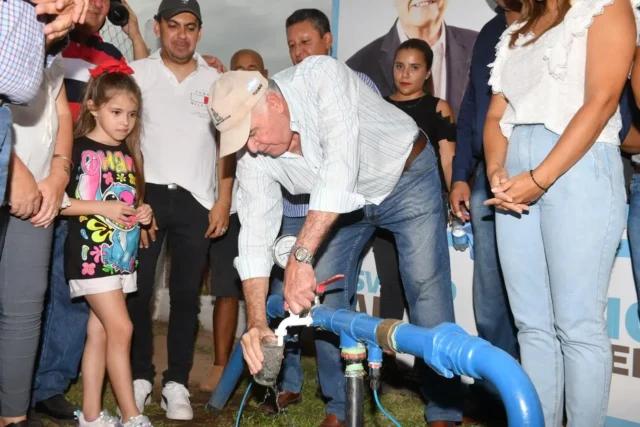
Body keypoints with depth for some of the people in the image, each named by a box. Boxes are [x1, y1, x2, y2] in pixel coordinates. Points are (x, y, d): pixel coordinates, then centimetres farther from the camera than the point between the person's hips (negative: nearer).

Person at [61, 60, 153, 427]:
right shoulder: (79, 150, -9)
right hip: (92, 255, -7)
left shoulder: (129, 154, 13)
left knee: (99, 333, 10)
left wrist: (143, 212, 4)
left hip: (122, 256, 7)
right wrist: (103, 208, -19)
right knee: (120, 328, -9)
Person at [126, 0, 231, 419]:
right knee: (138, 289, 0)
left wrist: (223, 201, 1)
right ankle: (140, 377, 14)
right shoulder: (137, 73, 6)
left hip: (196, 200, 1)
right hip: (147, 193, -1)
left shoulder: (216, 80, 10)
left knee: (187, 293, 3)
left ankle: (177, 383, 11)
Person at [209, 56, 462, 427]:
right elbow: (256, 237, -20)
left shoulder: (321, 77, -34)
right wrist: (257, 323, -31)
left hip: (407, 178, -4)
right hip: (344, 203, 5)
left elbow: (341, 166, -45)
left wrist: (301, 257, -51)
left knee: (426, 287, -13)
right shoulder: (253, 158, -19)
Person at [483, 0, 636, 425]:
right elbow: (496, 115, 16)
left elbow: (601, 101, -8)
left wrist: (540, 178, -14)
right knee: (532, 324, 5)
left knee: (578, 326, -5)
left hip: (578, 168, -6)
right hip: (516, 178, 6)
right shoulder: (515, 35, 24)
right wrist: (496, 171, -4)